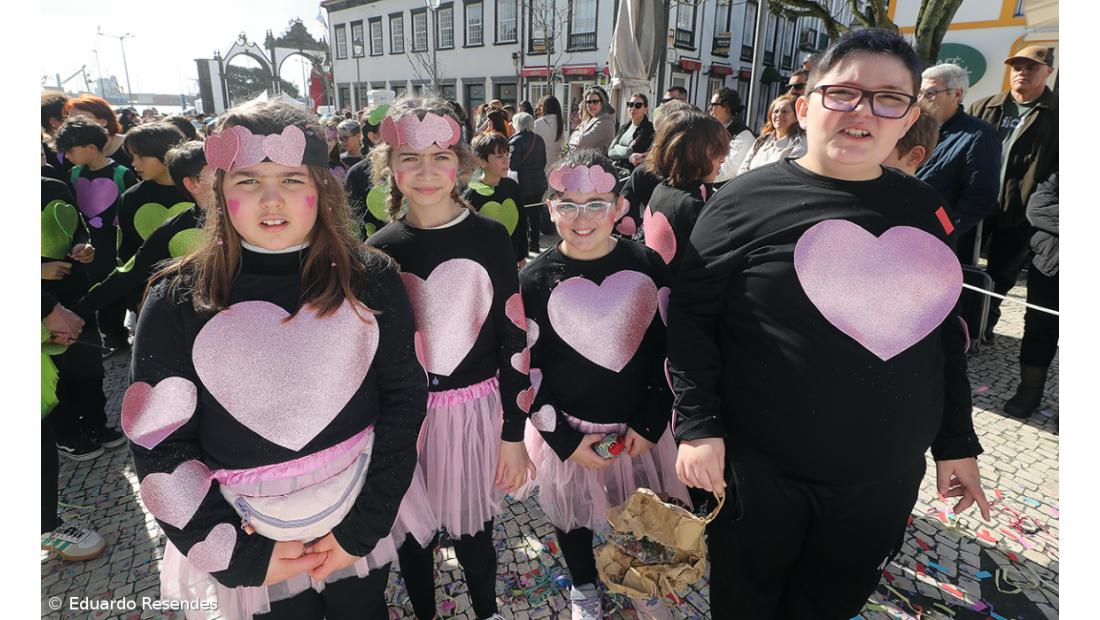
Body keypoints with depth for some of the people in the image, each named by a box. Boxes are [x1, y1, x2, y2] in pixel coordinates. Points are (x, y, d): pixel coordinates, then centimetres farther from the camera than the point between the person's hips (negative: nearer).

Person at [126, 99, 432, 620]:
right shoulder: (178, 301, -11)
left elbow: (404, 399, -8)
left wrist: (362, 528, -11)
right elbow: (158, 445, -8)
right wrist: (243, 555, -11)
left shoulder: (370, 279, -10)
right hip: (251, 536, 0)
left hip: (360, 516, 1)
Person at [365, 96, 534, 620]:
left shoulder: (489, 237, -7)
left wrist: (514, 434, -6)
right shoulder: (379, 251, -2)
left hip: (476, 410, -1)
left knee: (472, 530, 15)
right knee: (413, 530, 17)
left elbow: (515, 339, -6)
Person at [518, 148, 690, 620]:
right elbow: (525, 369, -7)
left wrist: (649, 422, -6)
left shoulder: (648, 266, -7)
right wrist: (565, 439, -10)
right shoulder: (535, 280, -11)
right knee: (573, 514, 18)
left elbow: (671, 347, -1)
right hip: (568, 431, -1)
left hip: (641, 427, 2)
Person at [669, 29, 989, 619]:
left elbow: (942, 329, 12)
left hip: (886, 477, 5)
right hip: (759, 468, -4)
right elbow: (691, 315, -10)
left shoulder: (923, 207, 4)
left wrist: (958, 441, 13)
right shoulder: (748, 200, -10)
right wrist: (697, 423, -16)